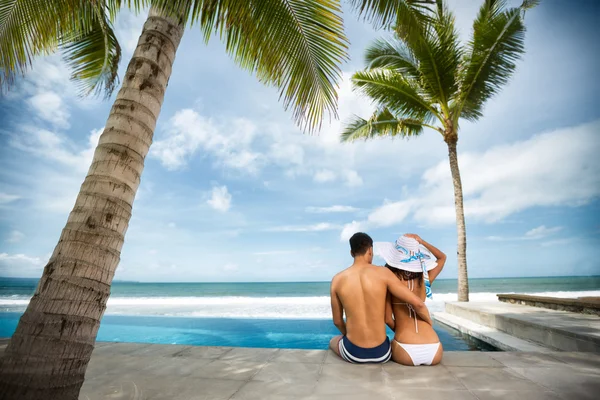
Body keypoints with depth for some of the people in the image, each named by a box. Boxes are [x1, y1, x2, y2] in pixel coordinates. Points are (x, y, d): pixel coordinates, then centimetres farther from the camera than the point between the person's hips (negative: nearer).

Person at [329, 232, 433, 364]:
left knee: (333, 342, 36)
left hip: (352, 352, 0)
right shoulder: (383, 273, -11)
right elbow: (417, 303, -12)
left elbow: (337, 321, 2)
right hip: (382, 353, 0)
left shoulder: (338, 279, -7)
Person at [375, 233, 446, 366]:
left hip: (405, 353, -3)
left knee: (389, 348, 32)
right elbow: (442, 257, 22)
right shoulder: (425, 278, 2)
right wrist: (421, 241, 10)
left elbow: (388, 319, -5)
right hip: (434, 351, 3)